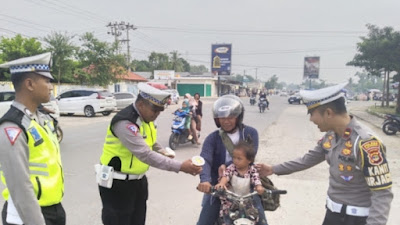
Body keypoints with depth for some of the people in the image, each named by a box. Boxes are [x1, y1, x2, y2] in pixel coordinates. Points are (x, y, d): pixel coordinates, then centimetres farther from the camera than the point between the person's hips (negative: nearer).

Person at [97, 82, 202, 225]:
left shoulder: (146, 117, 1)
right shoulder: (125, 123, -29)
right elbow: (145, 154, -36)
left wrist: (163, 152, -4)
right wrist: (180, 167, -38)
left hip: (138, 180, 8)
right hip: (117, 184, -8)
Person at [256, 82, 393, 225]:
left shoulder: (365, 144, -25)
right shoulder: (330, 136, 0)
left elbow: (382, 194, -24)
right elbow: (308, 160, 13)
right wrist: (274, 169, 16)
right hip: (332, 212, 7)